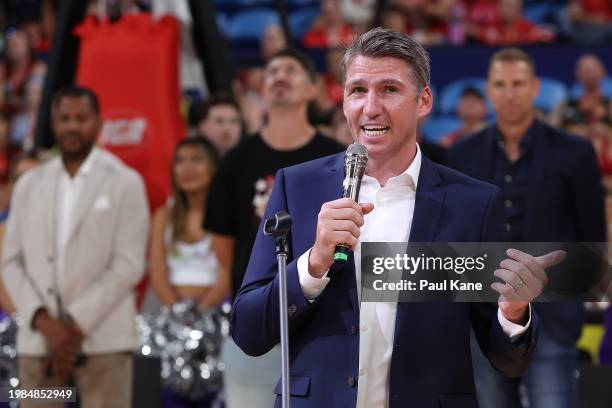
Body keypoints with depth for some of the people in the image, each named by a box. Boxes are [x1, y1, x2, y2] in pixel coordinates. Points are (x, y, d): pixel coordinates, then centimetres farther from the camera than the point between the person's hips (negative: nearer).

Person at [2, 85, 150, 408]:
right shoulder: (29, 184, 14)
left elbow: (129, 266, -5)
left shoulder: (125, 183, 3)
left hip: (103, 340, -3)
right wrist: (44, 322, -7)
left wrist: (77, 325, -11)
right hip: (37, 340, 3)